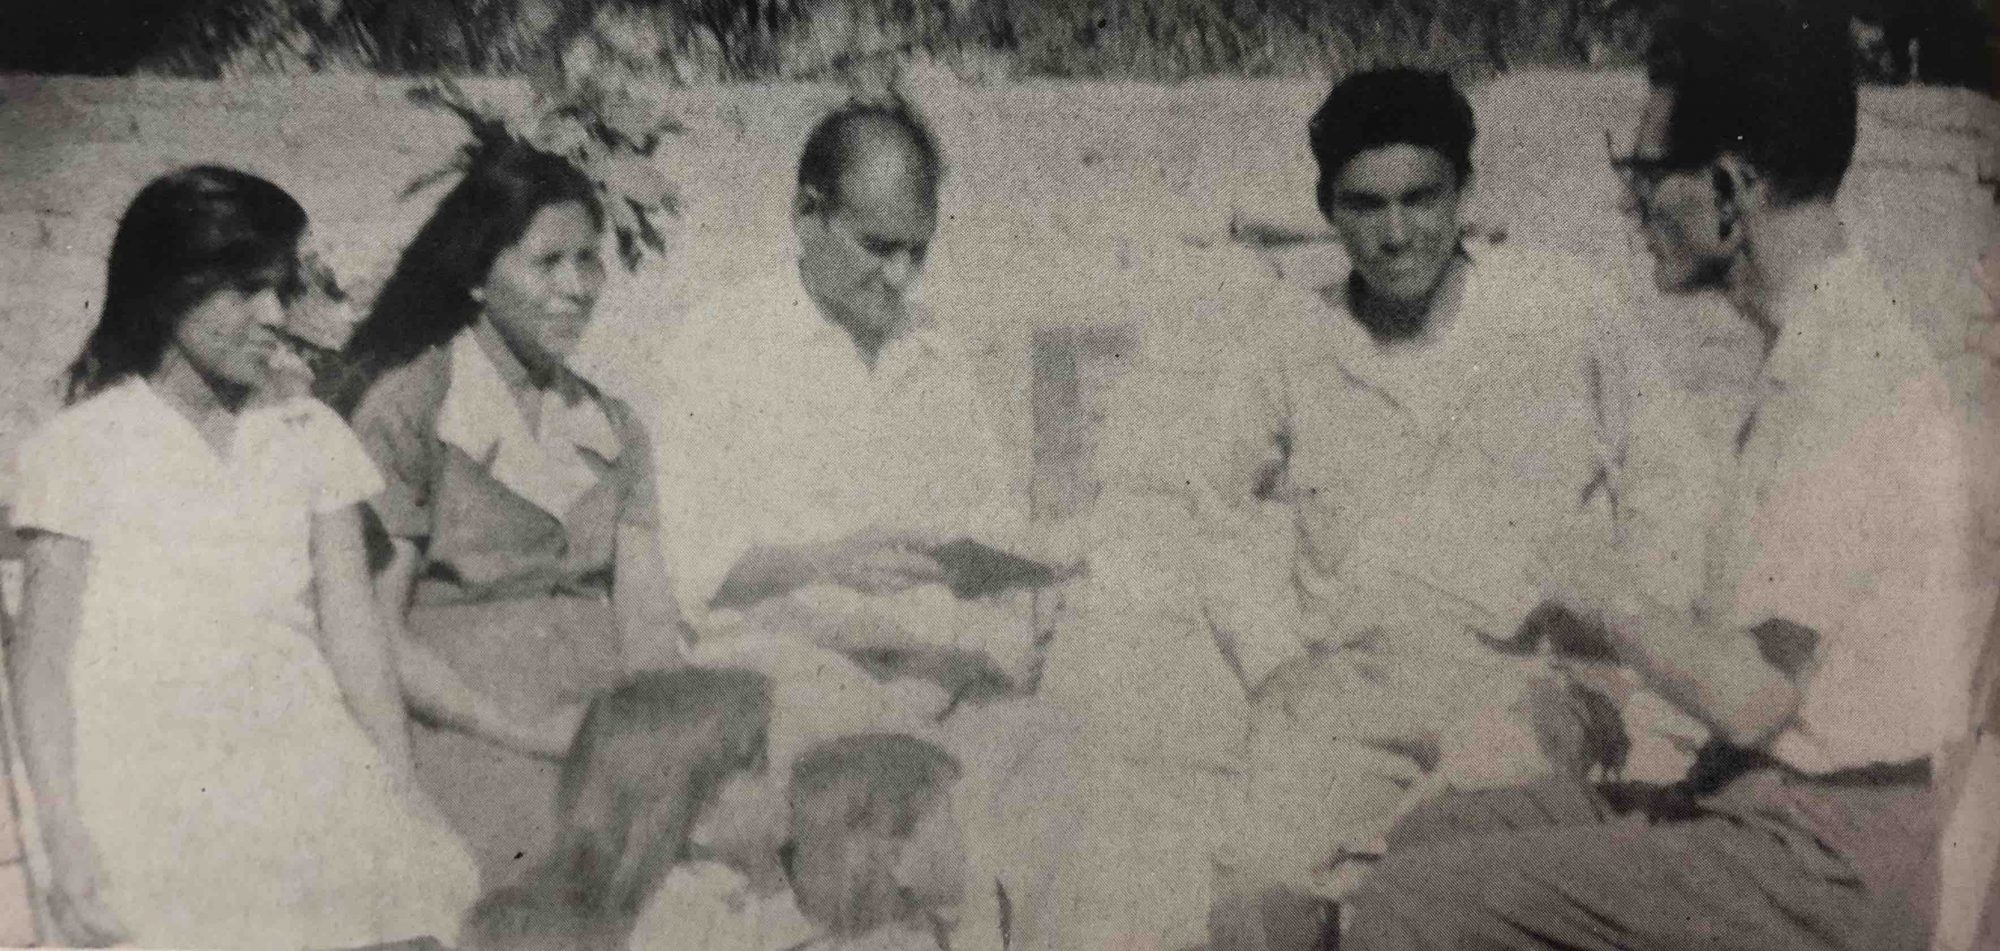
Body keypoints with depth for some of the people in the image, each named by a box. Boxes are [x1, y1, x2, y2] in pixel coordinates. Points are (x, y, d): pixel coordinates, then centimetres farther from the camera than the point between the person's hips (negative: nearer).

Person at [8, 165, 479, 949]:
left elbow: (354, 634, 6)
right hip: (151, 770, -2)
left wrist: (402, 799, -4)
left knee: (413, 878, -18)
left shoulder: (308, 435, 13)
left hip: (301, 756, 2)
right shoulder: (83, 444, 5)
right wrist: (67, 845, -11)